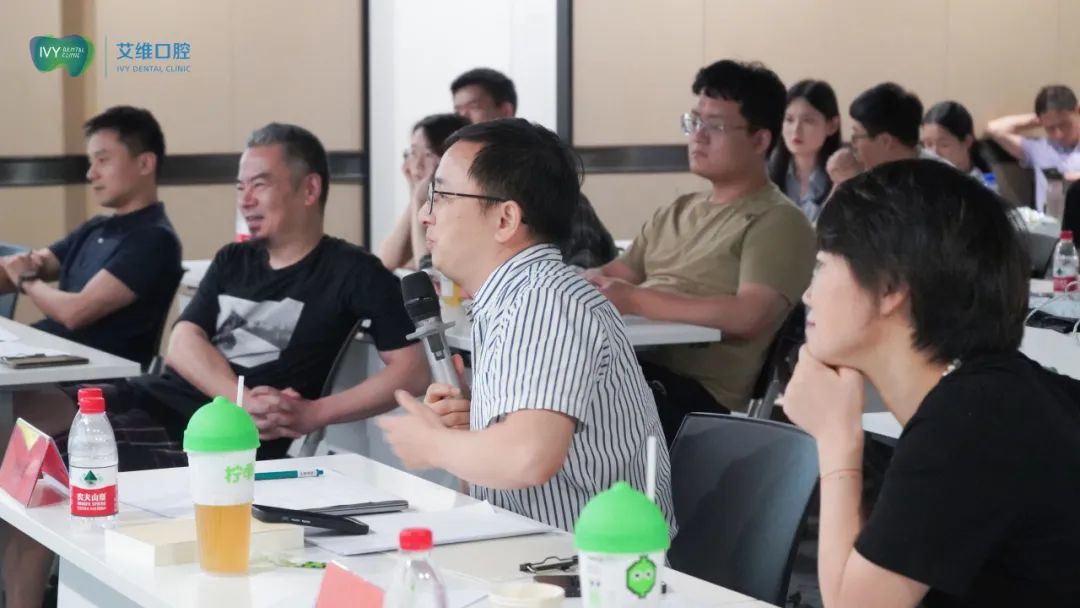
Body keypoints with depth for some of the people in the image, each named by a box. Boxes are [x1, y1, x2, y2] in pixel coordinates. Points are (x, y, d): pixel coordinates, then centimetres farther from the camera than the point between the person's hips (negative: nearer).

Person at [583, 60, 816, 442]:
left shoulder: (778, 222, -2)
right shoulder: (678, 212, 25)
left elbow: (749, 316, -17)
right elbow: (615, 275, 25)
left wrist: (637, 301, -19)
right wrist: (581, 284, -1)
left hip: (693, 386, -7)